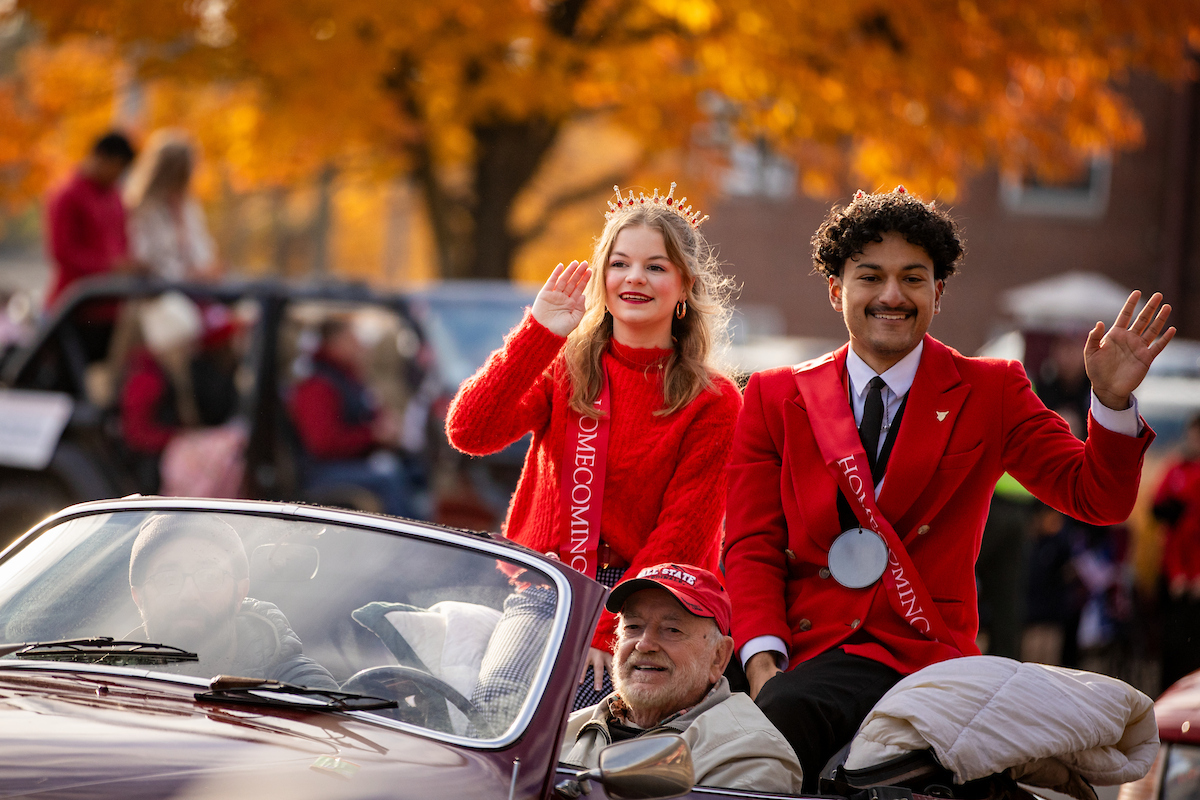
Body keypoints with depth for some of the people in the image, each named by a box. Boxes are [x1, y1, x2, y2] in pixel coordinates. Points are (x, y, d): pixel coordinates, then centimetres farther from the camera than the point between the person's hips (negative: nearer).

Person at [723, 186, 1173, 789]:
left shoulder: (990, 393, 12)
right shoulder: (775, 398, 14)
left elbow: (1098, 497, 6)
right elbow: (752, 546, 8)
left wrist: (1113, 400, -14)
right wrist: (763, 664, -9)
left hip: (926, 663, -1)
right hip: (805, 654, 1)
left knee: (789, 714, -33)